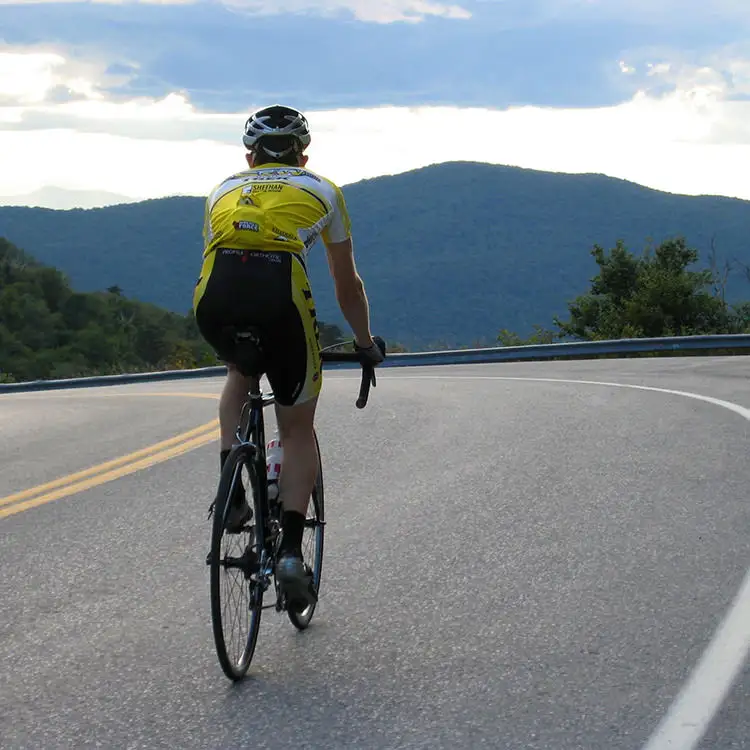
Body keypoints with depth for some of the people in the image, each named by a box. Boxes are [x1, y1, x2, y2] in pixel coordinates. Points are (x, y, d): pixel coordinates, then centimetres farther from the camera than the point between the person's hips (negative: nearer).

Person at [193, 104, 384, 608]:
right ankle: (292, 551, 3)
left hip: (215, 300, 2)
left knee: (240, 374, 36)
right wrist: (366, 343, 48)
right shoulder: (322, 191, 27)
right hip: (281, 296, -2)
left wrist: (226, 323, 57)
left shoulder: (225, 190, 33)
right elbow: (347, 285, 33)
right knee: (298, 430, 16)